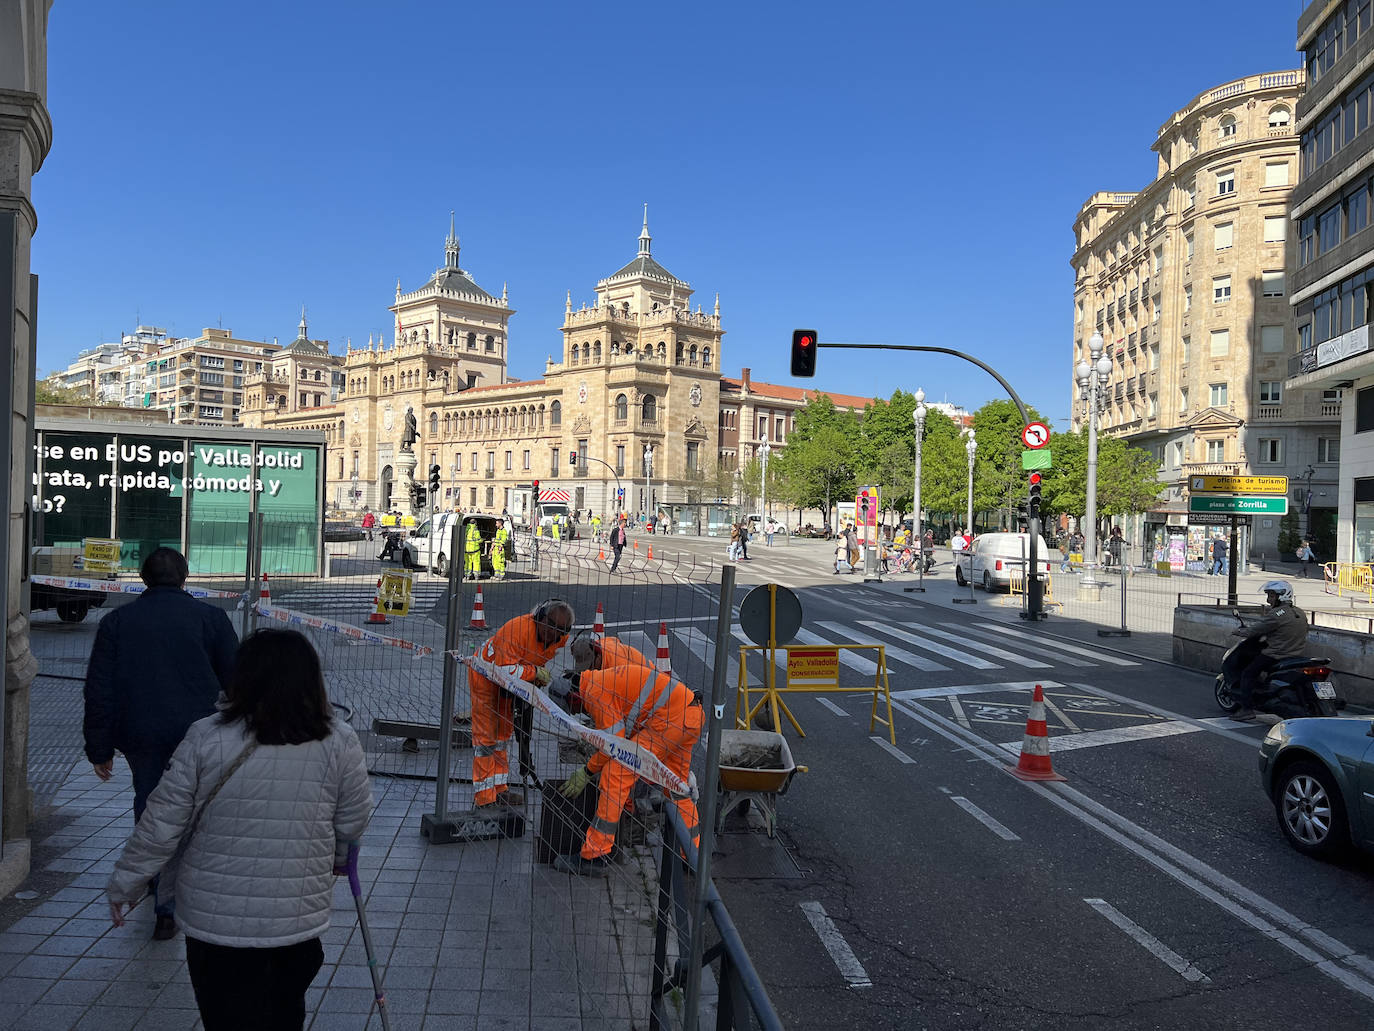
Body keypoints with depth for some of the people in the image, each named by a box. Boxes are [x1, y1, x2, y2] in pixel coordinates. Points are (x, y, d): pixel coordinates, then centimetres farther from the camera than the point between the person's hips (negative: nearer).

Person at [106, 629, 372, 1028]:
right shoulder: (340, 742, -10)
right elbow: (352, 824, 0)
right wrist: (337, 861, 22)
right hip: (301, 917, 2)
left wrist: (123, 886, 9)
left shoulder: (206, 738, -13)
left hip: (215, 918, -1)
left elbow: (160, 827, -7)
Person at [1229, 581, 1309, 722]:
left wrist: (1238, 631, 5)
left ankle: (1247, 708, -9)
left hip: (1277, 655, -9)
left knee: (1248, 673, -3)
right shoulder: (1300, 613, 11)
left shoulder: (1276, 614, -16)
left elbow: (1255, 629, -12)